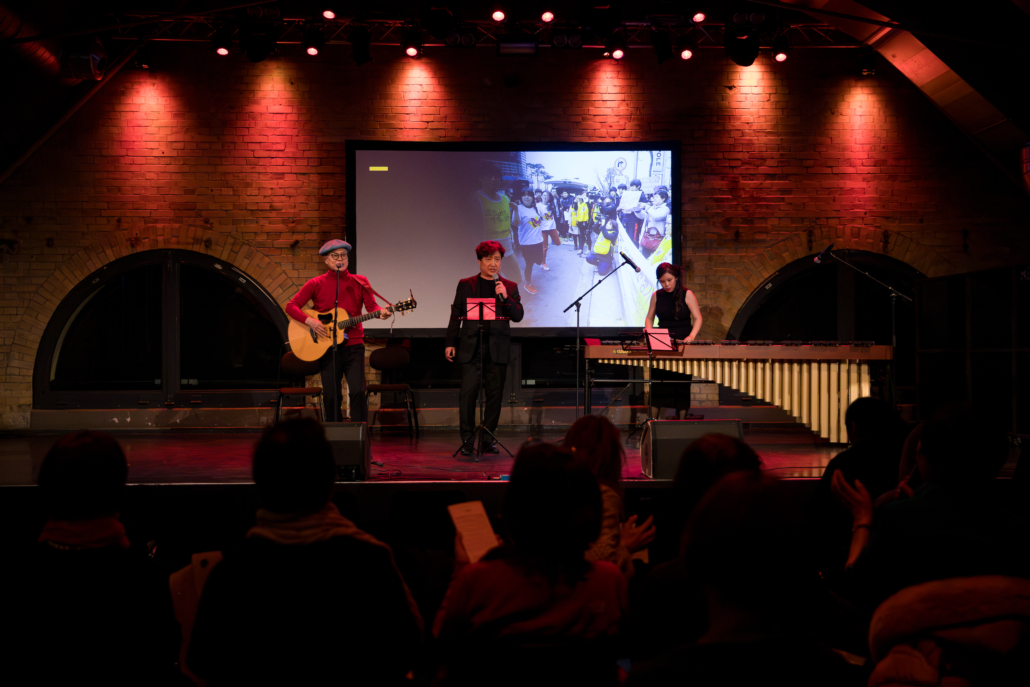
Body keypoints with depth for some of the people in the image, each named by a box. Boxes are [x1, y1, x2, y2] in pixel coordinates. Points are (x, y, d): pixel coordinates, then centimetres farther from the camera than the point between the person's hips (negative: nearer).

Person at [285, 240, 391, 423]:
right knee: (332, 396, 4)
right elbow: (291, 306, 0)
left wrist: (381, 312, -26)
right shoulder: (316, 284, 3)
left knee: (358, 391, -12)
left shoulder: (359, 282, 6)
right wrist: (310, 321, -16)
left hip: (353, 345, 0)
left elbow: (371, 306, -3)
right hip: (327, 347, 0)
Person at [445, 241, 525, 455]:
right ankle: (467, 440, 1)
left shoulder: (509, 287, 10)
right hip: (470, 347, -1)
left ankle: (487, 439, 13)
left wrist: (505, 297, -13)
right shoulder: (466, 285, 9)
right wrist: (451, 343, 4)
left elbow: (518, 316, 2)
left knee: (494, 393, 3)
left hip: (498, 349, 1)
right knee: (468, 392, -6)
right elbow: (456, 315, 9)